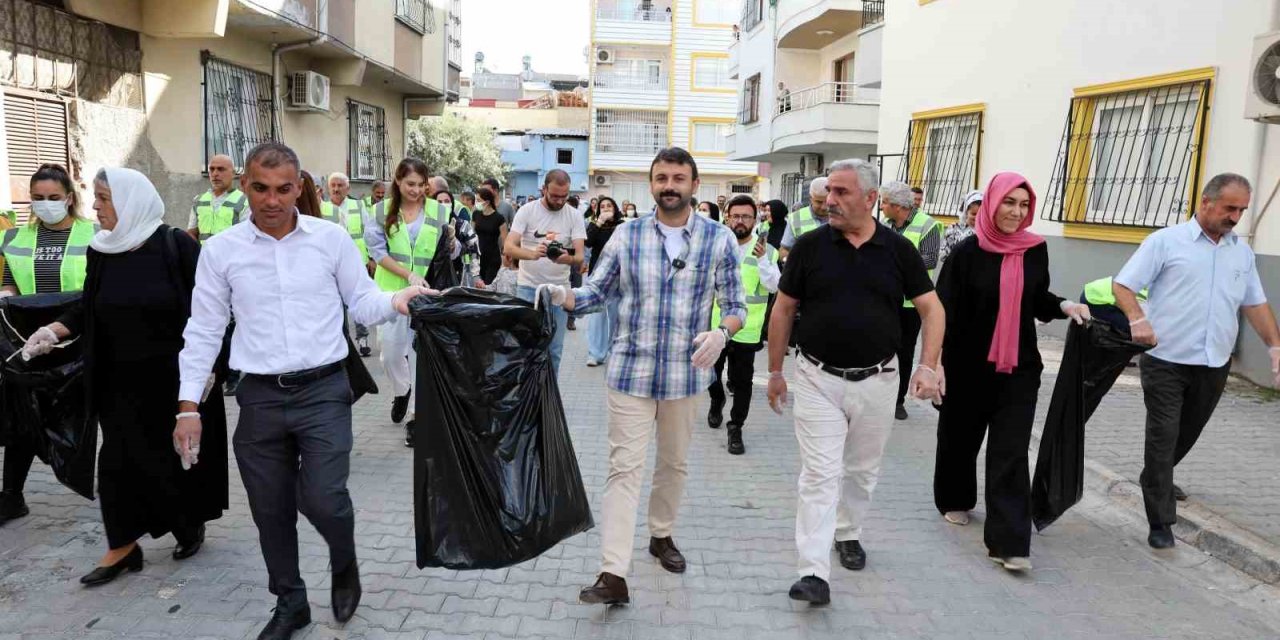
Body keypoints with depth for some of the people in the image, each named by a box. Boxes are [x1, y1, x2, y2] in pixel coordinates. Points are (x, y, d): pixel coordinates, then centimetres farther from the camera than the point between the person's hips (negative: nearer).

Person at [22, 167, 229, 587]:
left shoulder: (175, 245, -12)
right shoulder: (99, 251, 2)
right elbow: (89, 308, 11)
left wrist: (203, 366, -13)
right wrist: (53, 331, -6)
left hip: (176, 378, -4)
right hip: (122, 382, 4)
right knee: (120, 460, 5)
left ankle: (191, 523, 30)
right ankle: (123, 547, 17)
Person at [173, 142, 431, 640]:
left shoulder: (332, 239, -2)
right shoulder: (220, 251, 1)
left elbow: (362, 304, 4)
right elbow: (202, 332, 5)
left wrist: (395, 301, -18)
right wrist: (188, 406, 2)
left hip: (323, 390, -2)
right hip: (261, 397, 2)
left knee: (323, 498, -10)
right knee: (271, 512, 11)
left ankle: (344, 565, 26)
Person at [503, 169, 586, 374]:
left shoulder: (574, 216, -1)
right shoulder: (527, 211, -6)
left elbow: (580, 257, -9)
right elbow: (508, 248, -14)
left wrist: (569, 259, -34)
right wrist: (532, 254, -35)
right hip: (528, 287, -2)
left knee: (554, 349, 8)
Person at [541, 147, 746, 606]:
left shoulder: (719, 239, -2)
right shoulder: (626, 236, 0)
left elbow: (735, 305, 0)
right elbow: (597, 293, 3)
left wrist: (720, 333, -21)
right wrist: (561, 295, -17)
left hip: (686, 372, 1)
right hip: (631, 370, -1)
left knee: (675, 462, 18)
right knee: (624, 467, -3)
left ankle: (661, 535, 41)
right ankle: (614, 574, -3)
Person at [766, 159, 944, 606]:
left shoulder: (898, 249, -3)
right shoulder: (809, 246, -4)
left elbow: (931, 308, 2)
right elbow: (783, 309, 2)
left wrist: (928, 365, -11)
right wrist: (775, 370, 4)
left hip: (877, 380, 2)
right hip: (819, 378, -2)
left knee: (862, 469, 18)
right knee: (819, 474, -5)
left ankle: (848, 533, 41)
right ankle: (814, 573, -4)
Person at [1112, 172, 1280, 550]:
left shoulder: (1243, 252, 12)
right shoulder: (1166, 241, -4)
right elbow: (1123, 285, -7)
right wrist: (1137, 319, -23)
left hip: (1214, 365, 5)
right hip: (1166, 360, -5)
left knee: (1186, 436, 17)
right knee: (1163, 437, -4)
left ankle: (1156, 481, 42)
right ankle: (1160, 522, 2)